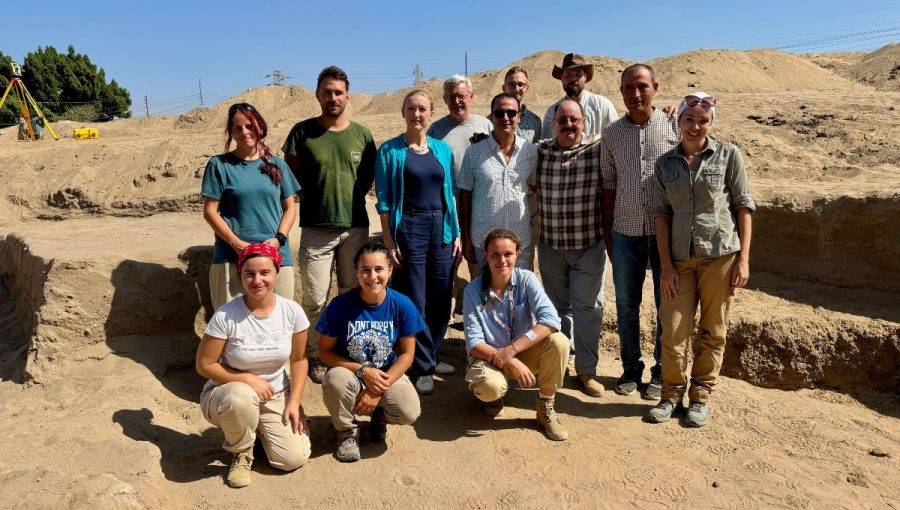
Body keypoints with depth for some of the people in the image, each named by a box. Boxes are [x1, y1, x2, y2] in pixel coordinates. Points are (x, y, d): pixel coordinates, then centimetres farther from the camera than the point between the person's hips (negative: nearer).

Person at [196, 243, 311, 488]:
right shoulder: (225, 315, -20)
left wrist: (294, 402, -10)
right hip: (229, 392, -2)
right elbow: (204, 365, -12)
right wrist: (248, 379, -21)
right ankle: (240, 452, -6)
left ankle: (259, 429, 19)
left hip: (276, 394, 2)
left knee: (294, 459, -14)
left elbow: (298, 360, -2)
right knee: (240, 398, -40)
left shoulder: (292, 311, -12)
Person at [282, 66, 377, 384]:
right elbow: (289, 174, 5)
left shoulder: (361, 134, 5)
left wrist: (352, 195, 1)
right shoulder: (303, 132, 0)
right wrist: (315, 193, -2)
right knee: (315, 300, 1)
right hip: (316, 229, -2)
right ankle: (316, 357, 19)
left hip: (355, 226, 2)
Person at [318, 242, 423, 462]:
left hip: (388, 375, 1)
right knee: (335, 379, -35)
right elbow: (325, 351, -8)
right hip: (351, 374, 0)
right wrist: (363, 371, -20)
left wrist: (379, 390, -15)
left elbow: (407, 354, -7)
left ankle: (379, 416, 13)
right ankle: (347, 432, -2)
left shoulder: (402, 304, -12)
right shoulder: (340, 304, -15)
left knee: (409, 413, -27)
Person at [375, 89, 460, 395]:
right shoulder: (390, 150, -3)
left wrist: (456, 232, 7)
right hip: (408, 229, -4)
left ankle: (430, 356, 29)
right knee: (415, 302, 1)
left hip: (441, 229, 4)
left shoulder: (442, 149, 10)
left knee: (442, 299, 9)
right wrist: (388, 241, -10)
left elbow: (450, 193, 12)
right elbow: (383, 199, -5)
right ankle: (423, 368, 15)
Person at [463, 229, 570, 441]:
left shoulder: (526, 279, -13)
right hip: (488, 356, -2)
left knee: (558, 342, -28)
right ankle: (491, 395, 6)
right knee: (491, 387, -36)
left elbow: (550, 320, -26)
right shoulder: (473, 291, -15)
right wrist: (509, 362, -30)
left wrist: (511, 350, -32)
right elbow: (474, 343, -17)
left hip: (524, 353, 2)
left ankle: (546, 408, -5)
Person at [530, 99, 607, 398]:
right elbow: (530, 186, 15)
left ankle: (586, 371, 16)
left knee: (587, 307, 3)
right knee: (557, 306, 16)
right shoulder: (540, 152, 1)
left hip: (589, 245, -2)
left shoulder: (599, 149, -6)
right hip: (550, 244, 3)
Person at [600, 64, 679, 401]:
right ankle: (631, 368, 25)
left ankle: (662, 372, 22)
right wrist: (607, 233, 7)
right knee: (626, 304, 10)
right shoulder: (612, 134, 6)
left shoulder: (674, 127, 0)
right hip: (626, 233, 2)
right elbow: (608, 186, 8)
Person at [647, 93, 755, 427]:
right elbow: (662, 214, 5)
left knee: (713, 331, 6)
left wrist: (743, 258, -4)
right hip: (681, 258, 1)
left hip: (721, 254, -1)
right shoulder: (665, 164, 8)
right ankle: (672, 394, 18)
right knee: (673, 332, -1)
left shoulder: (728, 155, 3)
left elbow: (744, 206, 2)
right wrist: (666, 264, -2)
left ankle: (701, 397, 21)